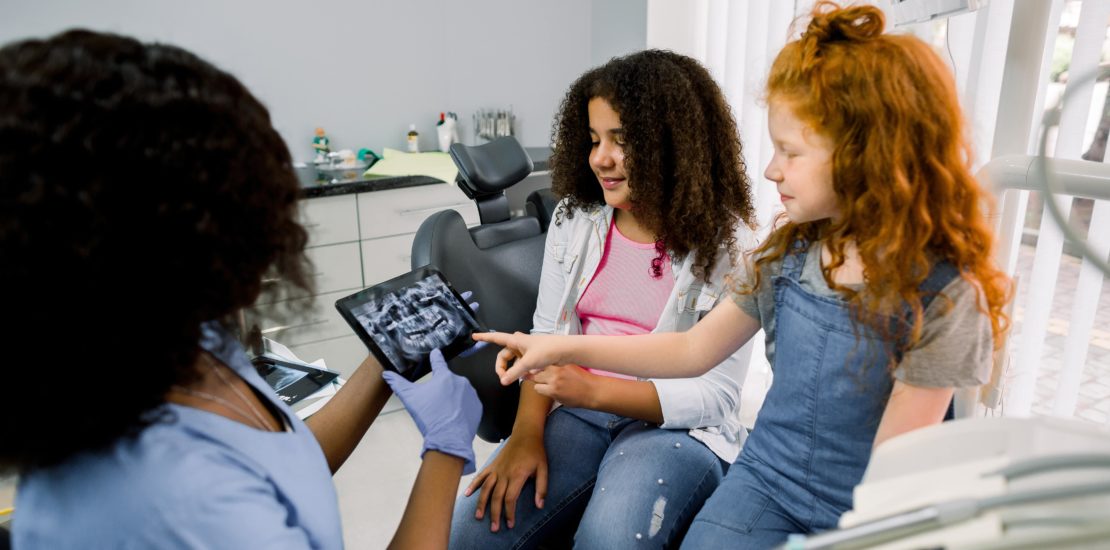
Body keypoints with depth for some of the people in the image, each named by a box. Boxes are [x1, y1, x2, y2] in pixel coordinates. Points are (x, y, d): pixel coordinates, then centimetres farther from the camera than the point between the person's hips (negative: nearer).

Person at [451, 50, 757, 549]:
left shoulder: (725, 241, -9)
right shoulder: (574, 216, 4)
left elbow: (716, 395, -11)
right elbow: (545, 335, 5)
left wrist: (594, 390, -23)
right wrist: (527, 433, -11)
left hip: (677, 429, -3)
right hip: (579, 414, 3)